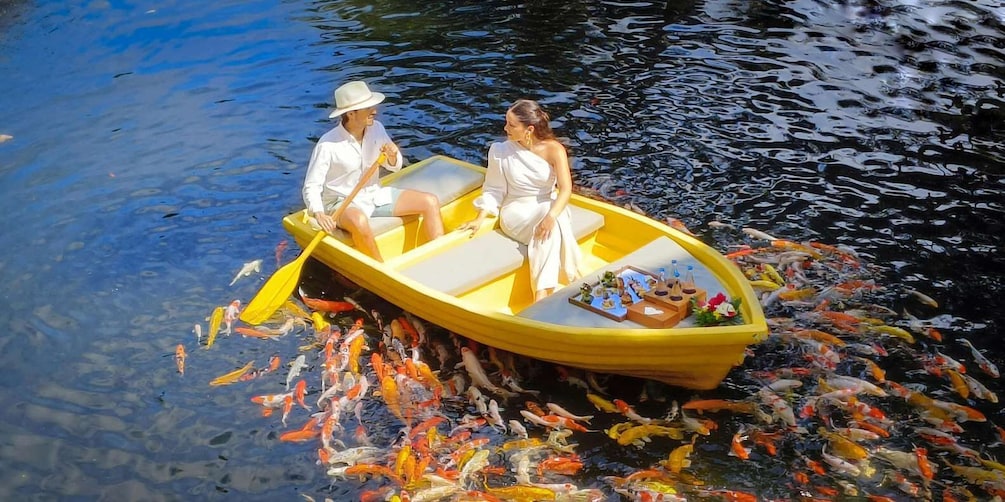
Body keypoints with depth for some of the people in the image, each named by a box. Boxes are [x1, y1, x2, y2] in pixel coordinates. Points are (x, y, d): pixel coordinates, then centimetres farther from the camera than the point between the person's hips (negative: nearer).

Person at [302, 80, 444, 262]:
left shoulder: (376, 128, -3)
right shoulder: (328, 145, -20)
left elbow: (394, 166, 8)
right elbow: (311, 187, -18)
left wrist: (392, 156, -16)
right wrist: (319, 214, -35)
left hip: (375, 195, 7)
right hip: (344, 202, -6)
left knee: (430, 202, -4)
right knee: (359, 222, -41)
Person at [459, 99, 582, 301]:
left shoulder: (554, 149, -11)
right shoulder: (500, 151, -7)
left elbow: (566, 189, -20)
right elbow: (494, 190, 4)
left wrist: (551, 216, -37)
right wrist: (480, 219, -7)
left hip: (549, 207, 0)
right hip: (516, 211, 0)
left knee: (553, 225, -37)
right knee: (546, 231, -34)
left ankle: (542, 293, -37)